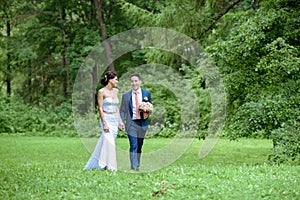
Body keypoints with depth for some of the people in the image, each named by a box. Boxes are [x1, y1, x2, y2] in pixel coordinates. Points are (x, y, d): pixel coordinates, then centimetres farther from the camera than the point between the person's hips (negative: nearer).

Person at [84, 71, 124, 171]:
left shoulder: (116, 91, 12)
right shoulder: (102, 92, -7)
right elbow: (100, 108, -10)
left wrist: (120, 121, 13)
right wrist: (104, 123, -17)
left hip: (115, 120, 7)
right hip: (106, 119, -7)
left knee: (111, 142, 4)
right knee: (109, 141, -18)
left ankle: (94, 164, 13)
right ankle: (108, 165, -13)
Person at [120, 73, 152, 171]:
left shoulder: (146, 93, 7)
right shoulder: (126, 95, 4)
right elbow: (122, 110, 4)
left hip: (142, 123, 2)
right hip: (131, 123, -2)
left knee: (139, 146, 11)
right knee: (133, 146, -12)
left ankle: (137, 166, 24)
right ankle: (133, 167, -15)